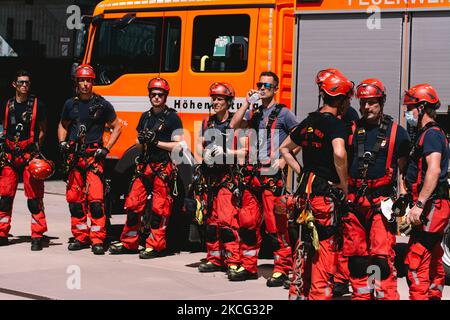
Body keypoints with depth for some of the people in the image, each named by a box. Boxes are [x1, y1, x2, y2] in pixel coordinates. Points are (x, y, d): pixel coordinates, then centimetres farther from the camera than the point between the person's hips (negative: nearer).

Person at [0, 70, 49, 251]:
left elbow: (42, 130, 6)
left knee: (34, 198, -5)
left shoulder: (37, 104, 2)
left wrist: (36, 149, -4)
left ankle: (37, 236, -1)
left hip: (30, 155, -4)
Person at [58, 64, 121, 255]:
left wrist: (106, 149, -3)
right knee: (74, 198, 6)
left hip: (94, 156, -4)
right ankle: (81, 237, 16)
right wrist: (62, 142, 7)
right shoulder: (70, 104, 10)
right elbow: (62, 126, 25)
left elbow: (116, 128, 8)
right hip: (73, 156, 4)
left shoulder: (102, 104, 1)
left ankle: (97, 240, -11)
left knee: (95, 199, -13)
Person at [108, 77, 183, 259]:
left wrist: (156, 142, -14)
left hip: (163, 168, -6)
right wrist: (141, 141, -1)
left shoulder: (172, 118, -2)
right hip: (144, 166, 6)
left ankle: (155, 246, 0)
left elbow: (178, 145, -8)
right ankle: (128, 243, 14)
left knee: (159, 209, -5)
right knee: (133, 204, 5)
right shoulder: (145, 117, 18)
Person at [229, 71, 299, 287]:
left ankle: (282, 269, 0)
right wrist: (247, 103, -3)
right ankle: (249, 267, 18)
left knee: (275, 224, -7)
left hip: (273, 175, -6)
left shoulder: (283, 113, 0)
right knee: (247, 222, 8)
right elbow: (234, 125, 0)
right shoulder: (254, 113, 16)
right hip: (253, 173, 6)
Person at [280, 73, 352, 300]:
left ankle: (297, 292, 23)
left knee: (304, 243, 16)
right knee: (324, 246, -1)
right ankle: (319, 294, 0)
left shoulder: (308, 122, 11)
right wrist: (344, 184, -17)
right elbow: (339, 154, -31)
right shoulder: (335, 123, -13)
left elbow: (285, 149, 22)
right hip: (326, 192, -8)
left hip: (305, 188, 8)